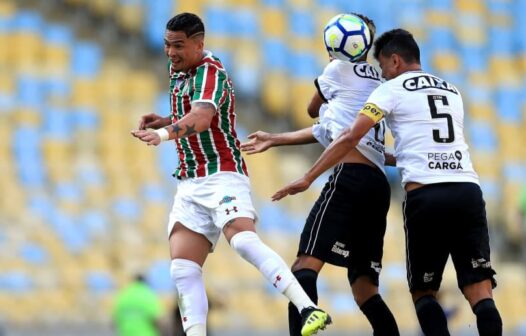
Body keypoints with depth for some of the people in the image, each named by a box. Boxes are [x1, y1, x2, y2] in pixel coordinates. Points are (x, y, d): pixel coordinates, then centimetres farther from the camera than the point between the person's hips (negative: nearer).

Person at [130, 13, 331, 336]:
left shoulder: (210, 72, -13)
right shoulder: (178, 69, 15)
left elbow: (201, 118, -34)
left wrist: (163, 134, -53)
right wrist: (166, 120, 10)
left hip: (222, 175, -9)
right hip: (190, 184, 9)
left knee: (244, 240, -31)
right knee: (183, 270, -6)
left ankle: (310, 310, -37)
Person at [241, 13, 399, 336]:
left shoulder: (339, 70, 6)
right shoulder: (378, 83, 28)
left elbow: (314, 109, 24)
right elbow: (324, 132, 31)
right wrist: (274, 140, 35)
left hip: (350, 176, -8)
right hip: (379, 185, 8)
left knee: (305, 264, -18)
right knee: (365, 288, 10)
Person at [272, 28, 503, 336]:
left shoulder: (391, 90, 7)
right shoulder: (452, 92, 23)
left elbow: (350, 139, -2)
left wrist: (308, 178, 3)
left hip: (426, 195, -3)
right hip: (469, 190, 3)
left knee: (423, 293, 11)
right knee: (481, 294, -4)